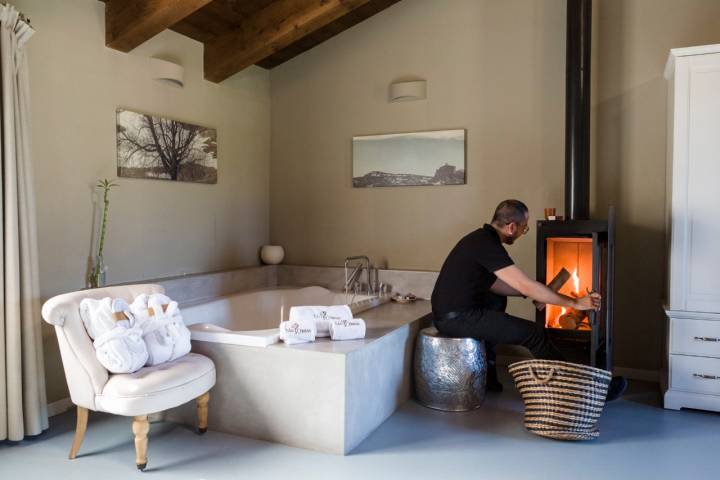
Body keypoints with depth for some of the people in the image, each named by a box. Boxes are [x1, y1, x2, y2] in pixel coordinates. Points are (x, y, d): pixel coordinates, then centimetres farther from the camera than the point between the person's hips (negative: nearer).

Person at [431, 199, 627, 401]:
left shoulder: (482, 238, 12)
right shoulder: (487, 245, -17)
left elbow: (490, 283, 21)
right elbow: (526, 286, -19)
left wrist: (533, 294, 14)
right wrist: (575, 303, -9)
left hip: (452, 310, 10)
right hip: (456, 318, -10)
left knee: (498, 300, 33)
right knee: (535, 334, -10)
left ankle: (487, 376, 30)